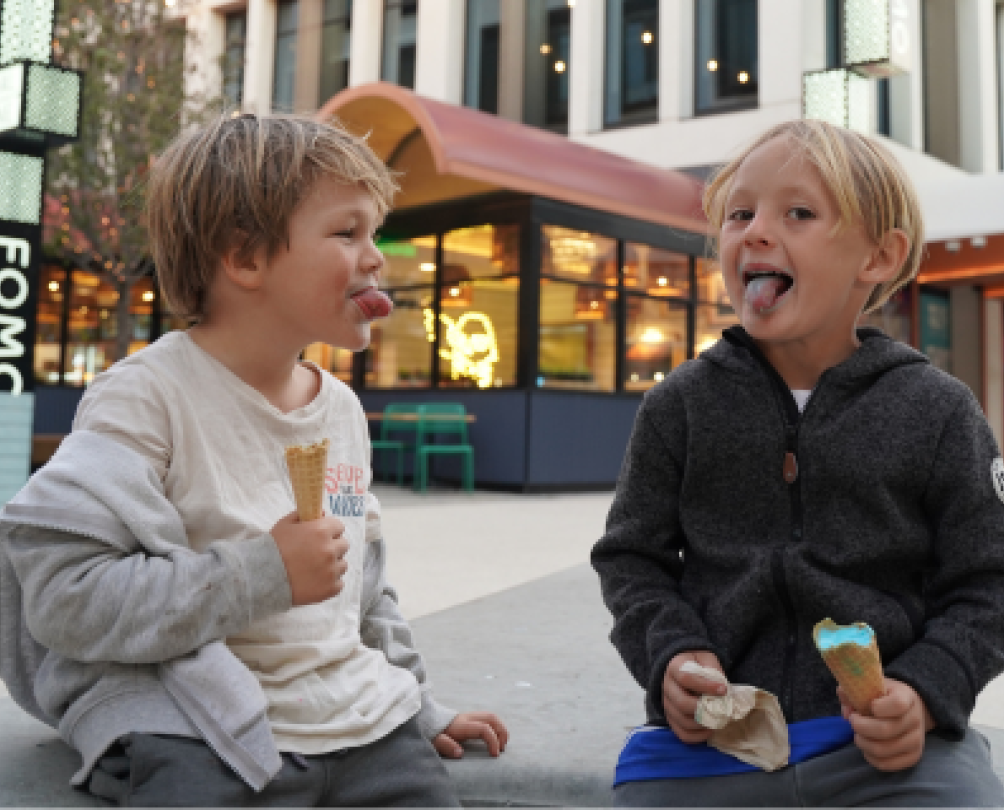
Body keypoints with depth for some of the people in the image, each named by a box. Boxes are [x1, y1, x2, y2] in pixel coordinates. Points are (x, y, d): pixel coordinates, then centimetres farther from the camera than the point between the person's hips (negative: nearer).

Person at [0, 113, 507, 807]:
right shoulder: (149, 395, -10)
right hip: (200, 741, -5)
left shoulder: (343, 408, 11)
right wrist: (261, 575, -19)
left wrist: (419, 708, 22)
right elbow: (63, 594, -18)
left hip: (363, 723, 6)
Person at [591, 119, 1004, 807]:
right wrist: (670, 656, -9)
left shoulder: (936, 410, 0)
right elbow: (633, 557, 9)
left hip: (889, 743, 0)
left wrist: (927, 692, -12)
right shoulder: (680, 406, 2)